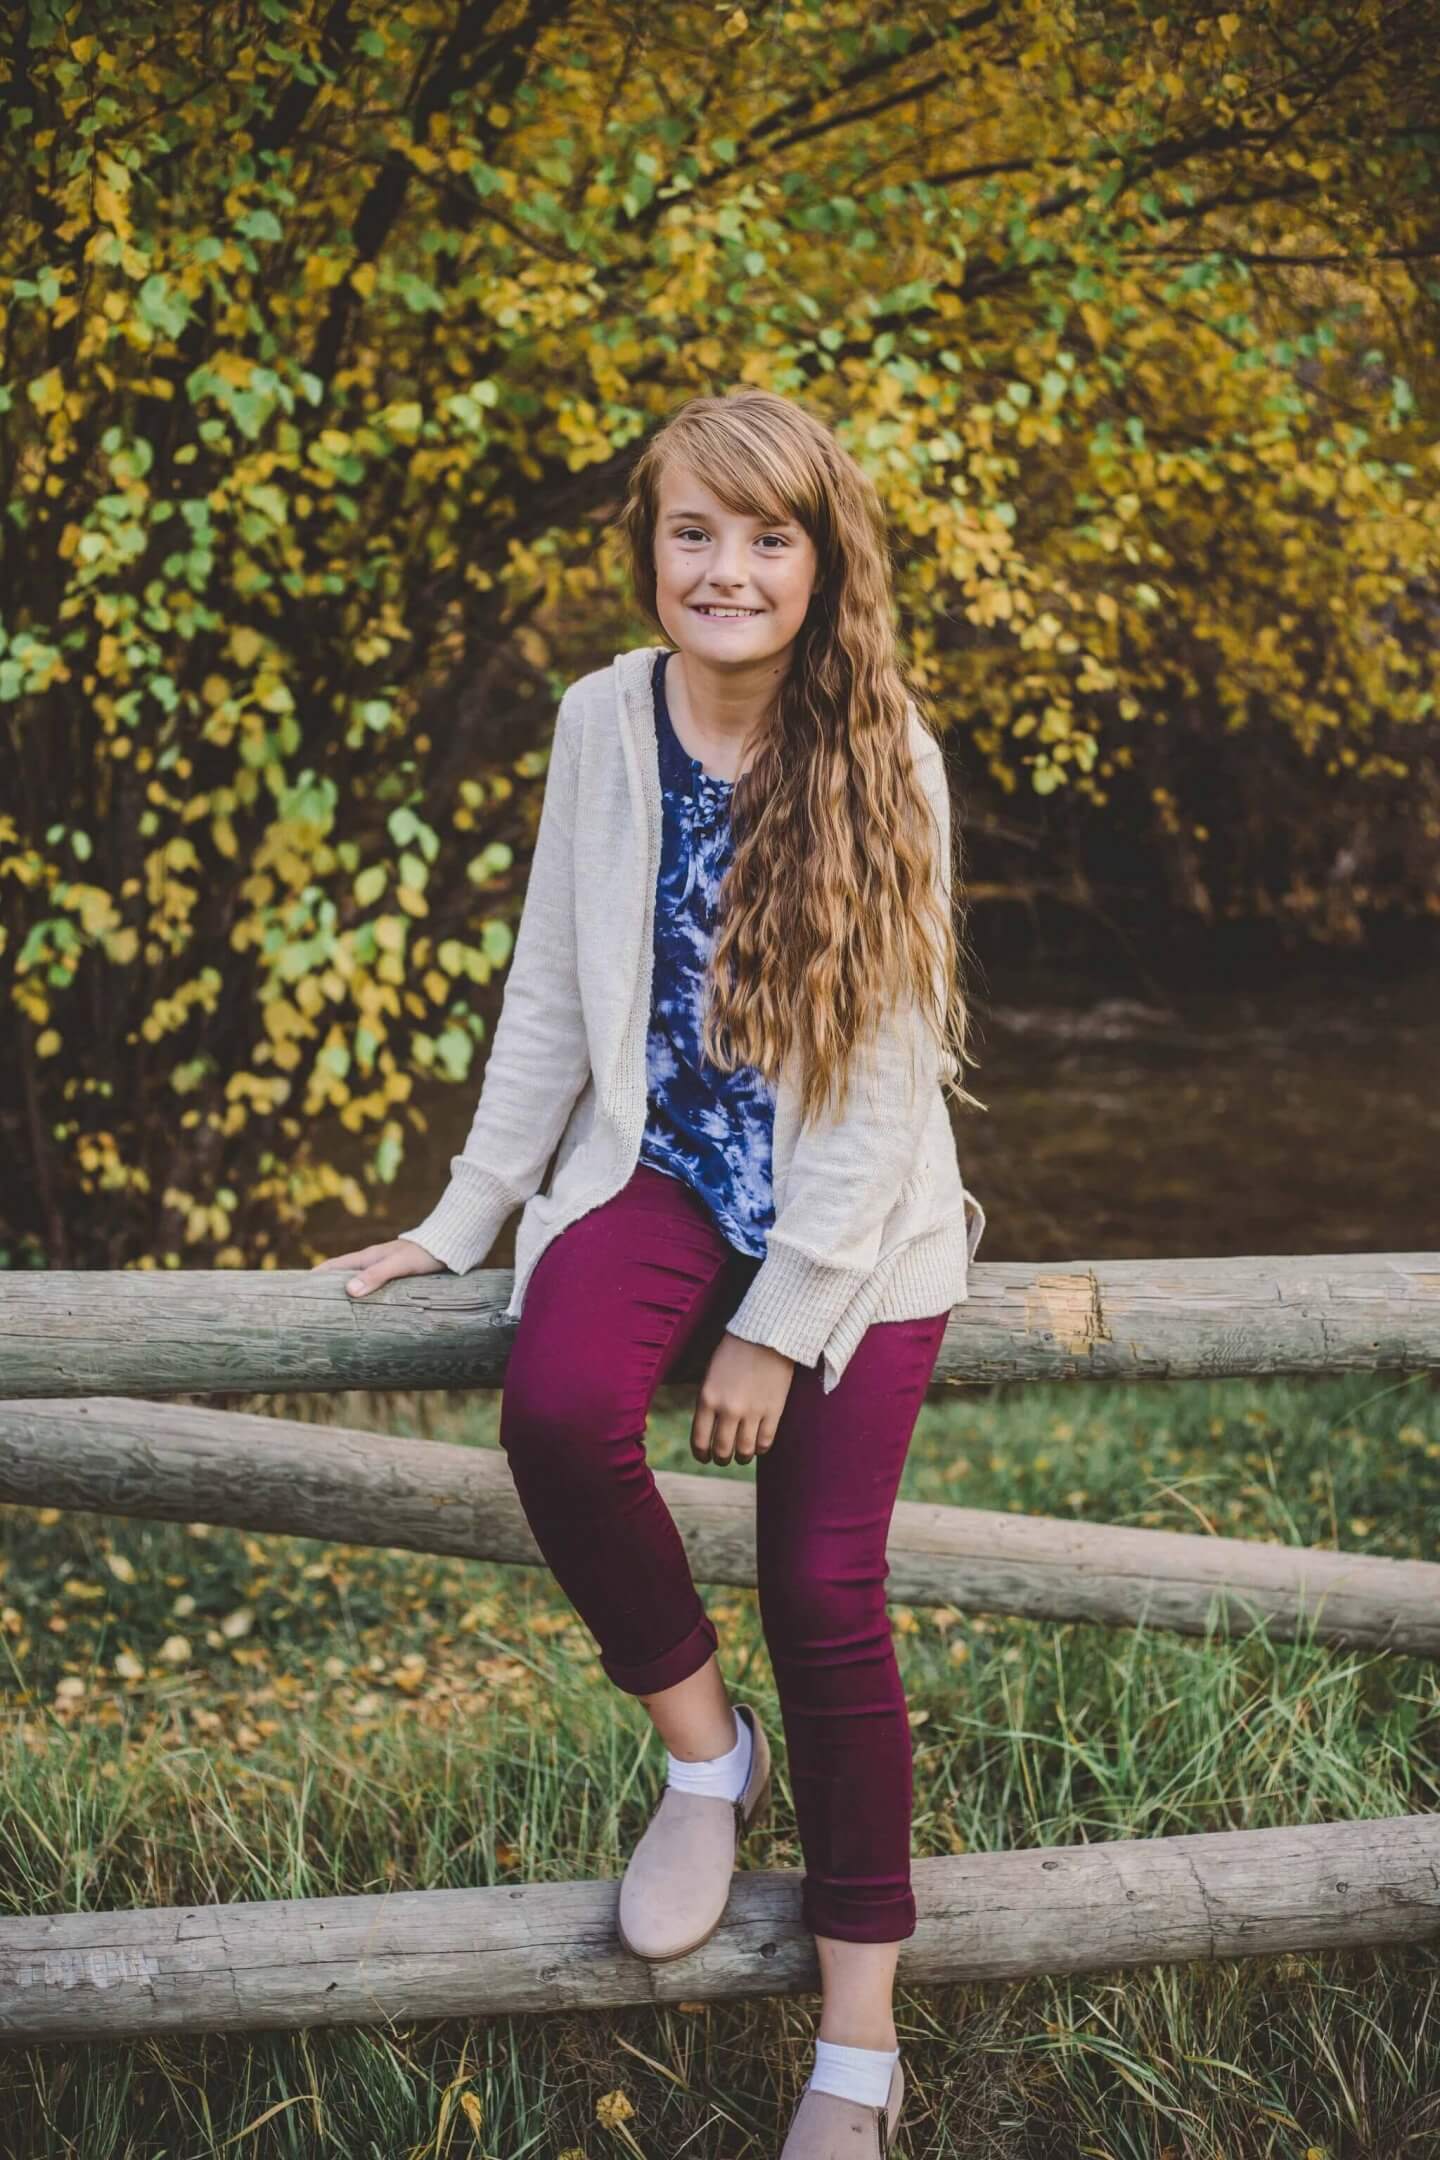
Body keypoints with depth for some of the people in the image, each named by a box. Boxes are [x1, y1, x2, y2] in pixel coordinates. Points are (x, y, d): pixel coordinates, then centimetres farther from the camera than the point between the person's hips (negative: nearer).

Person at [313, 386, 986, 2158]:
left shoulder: (884, 756, -10)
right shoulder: (606, 722, -2)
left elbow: (881, 1064, -12)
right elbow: (554, 995, 7)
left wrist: (780, 1326, -14)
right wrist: (465, 1214, 6)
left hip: (856, 1213, -2)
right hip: (668, 1167, 2)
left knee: (824, 1587, -10)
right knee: (557, 1409, -30)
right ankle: (703, 1751, -2)